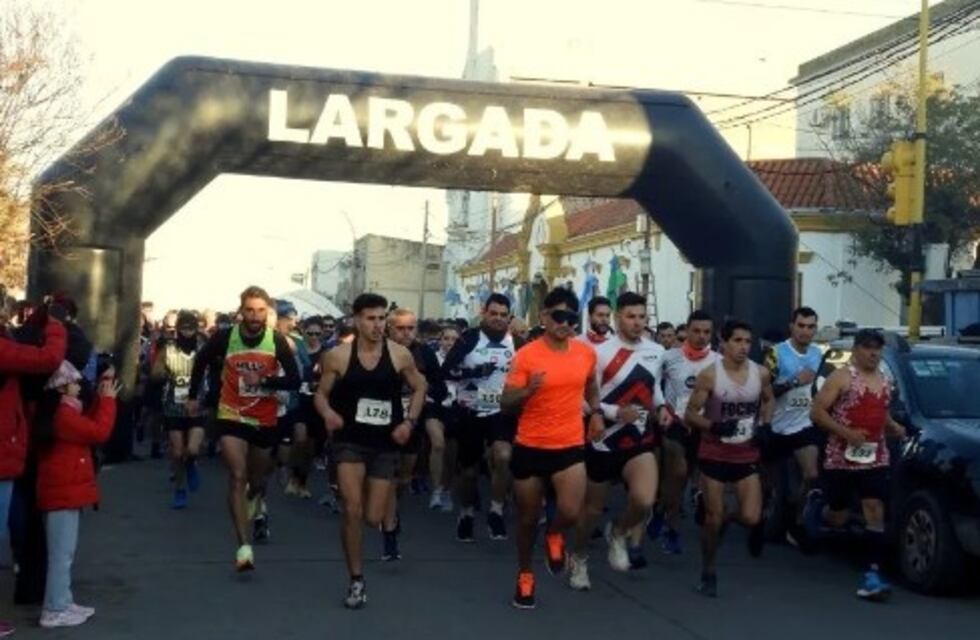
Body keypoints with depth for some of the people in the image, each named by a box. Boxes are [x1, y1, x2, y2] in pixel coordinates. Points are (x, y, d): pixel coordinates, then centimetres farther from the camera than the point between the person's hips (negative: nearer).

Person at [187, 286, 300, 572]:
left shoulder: (277, 342, -12)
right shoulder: (225, 338, -10)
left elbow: (294, 380, -14)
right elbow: (201, 362, 9)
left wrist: (264, 381, -28)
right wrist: (193, 396, 16)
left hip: (265, 420, 2)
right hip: (231, 417, -1)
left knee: (257, 479, 20)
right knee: (238, 477, -16)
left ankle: (257, 500, 58)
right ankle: (244, 546, -18)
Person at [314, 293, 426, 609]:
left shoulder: (400, 355, -6)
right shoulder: (338, 355, -9)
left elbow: (419, 387, 8)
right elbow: (321, 393, 2)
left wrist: (410, 421, -6)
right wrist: (327, 413, -20)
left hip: (386, 443, 2)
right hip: (350, 440, -1)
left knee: (373, 518, 3)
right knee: (352, 510, -15)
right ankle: (357, 580, 2)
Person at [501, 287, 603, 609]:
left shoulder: (586, 353, 0)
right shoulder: (526, 355, -12)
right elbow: (505, 404, -12)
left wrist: (596, 412, 9)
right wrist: (528, 390, -29)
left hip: (570, 446, 2)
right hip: (530, 446, -1)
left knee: (571, 513, -17)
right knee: (527, 518, 11)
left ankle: (554, 535, 20)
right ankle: (525, 575, 36)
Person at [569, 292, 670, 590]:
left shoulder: (657, 352, 3)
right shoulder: (600, 352, -15)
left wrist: (661, 407, 1)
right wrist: (615, 412, -25)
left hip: (641, 441, 3)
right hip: (604, 441, -3)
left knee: (644, 501, -21)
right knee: (593, 508, 12)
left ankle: (618, 534, 13)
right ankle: (578, 559, 40)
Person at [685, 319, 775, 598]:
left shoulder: (761, 373, -2)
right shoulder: (709, 375, -12)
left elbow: (769, 400, 19)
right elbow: (690, 414, -9)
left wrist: (765, 424, 1)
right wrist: (714, 426, -27)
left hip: (747, 456, 3)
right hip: (714, 455, -3)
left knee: (751, 518, -8)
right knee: (713, 519, 2)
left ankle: (718, 513, 27)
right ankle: (708, 573, 22)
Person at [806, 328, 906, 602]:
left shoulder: (885, 381, 13)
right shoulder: (841, 377, -8)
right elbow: (816, 412, -12)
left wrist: (894, 427, 6)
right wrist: (846, 433, -21)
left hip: (876, 459, 5)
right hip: (841, 459, -4)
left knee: (876, 514, -6)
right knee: (838, 518, 6)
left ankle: (872, 575, -5)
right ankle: (816, 504, 40)